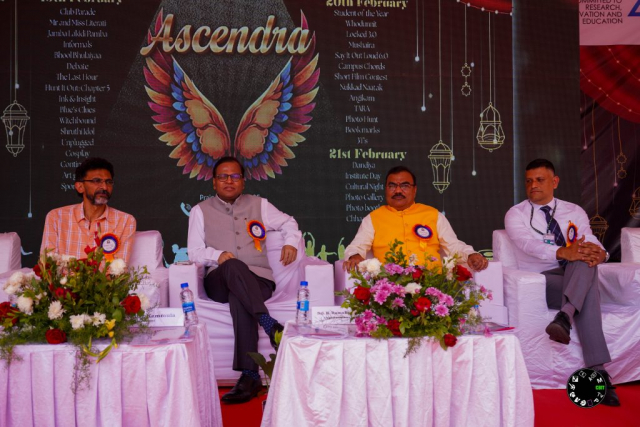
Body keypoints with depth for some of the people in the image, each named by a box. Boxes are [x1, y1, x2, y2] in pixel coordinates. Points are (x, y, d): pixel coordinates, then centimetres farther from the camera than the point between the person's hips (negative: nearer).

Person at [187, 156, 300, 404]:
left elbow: (288, 222, 28)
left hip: (258, 279, 0)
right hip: (220, 280, 0)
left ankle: (250, 376, -43)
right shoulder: (200, 211, 17)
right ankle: (272, 326, -49)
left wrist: (291, 242, 5)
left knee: (239, 299, -38)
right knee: (233, 266, -39)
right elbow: (194, 251, 11)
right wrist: (217, 255, -10)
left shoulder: (258, 205, 20)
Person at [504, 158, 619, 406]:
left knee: (586, 260, -33)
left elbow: (590, 242, 1)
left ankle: (565, 316, -51)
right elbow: (527, 243, -17)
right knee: (589, 289, -33)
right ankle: (597, 371, -41)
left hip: (577, 276, 3)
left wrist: (599, 252, -27)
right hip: (541, 281, -3)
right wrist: (563, 252, -37)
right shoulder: (516, 214, 4)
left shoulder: (574, 212, 16)